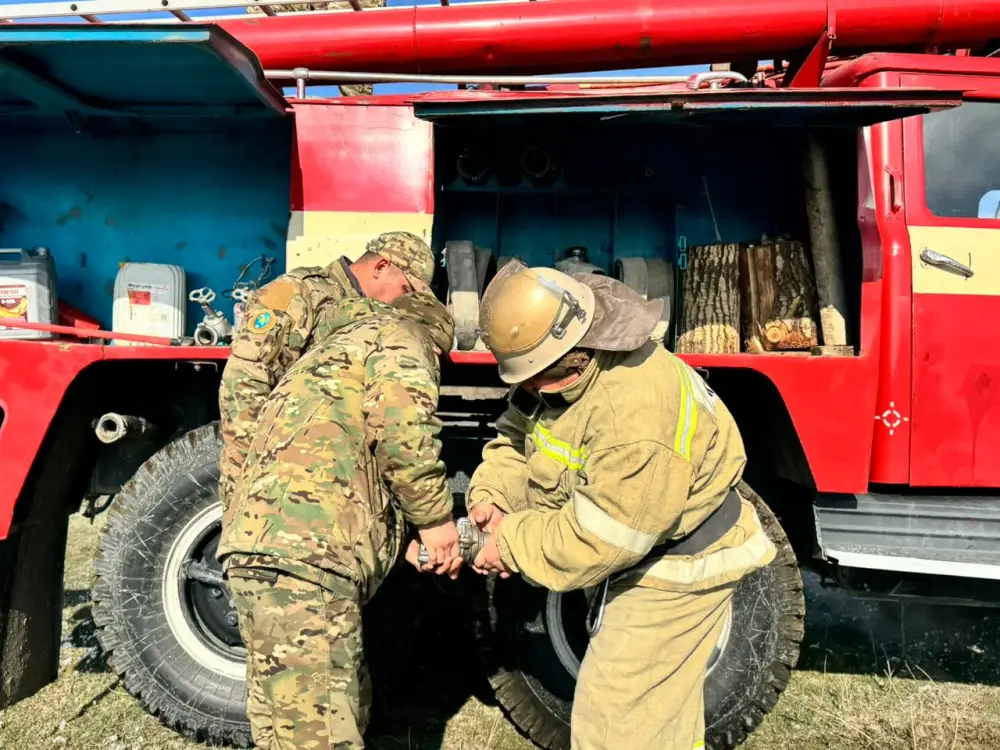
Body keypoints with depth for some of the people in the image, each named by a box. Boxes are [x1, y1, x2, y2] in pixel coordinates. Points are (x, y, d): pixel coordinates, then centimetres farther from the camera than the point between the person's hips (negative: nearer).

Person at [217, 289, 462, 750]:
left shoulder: (338, 349, 37)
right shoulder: (397, 334, 9)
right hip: (300, 554, -10)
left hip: (275, 548, 10)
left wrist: (412, 538, 24)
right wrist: (435, 517, -2)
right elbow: (400, 423, -14)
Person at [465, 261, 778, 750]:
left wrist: (511, 544, -21)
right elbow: (517, 434, 2)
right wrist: (491, 496, -15)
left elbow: (595, 540, -32)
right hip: (641, 558, 9)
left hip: (678, 571, -9)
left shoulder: (637, 416, -38)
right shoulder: (563, 370, -10)